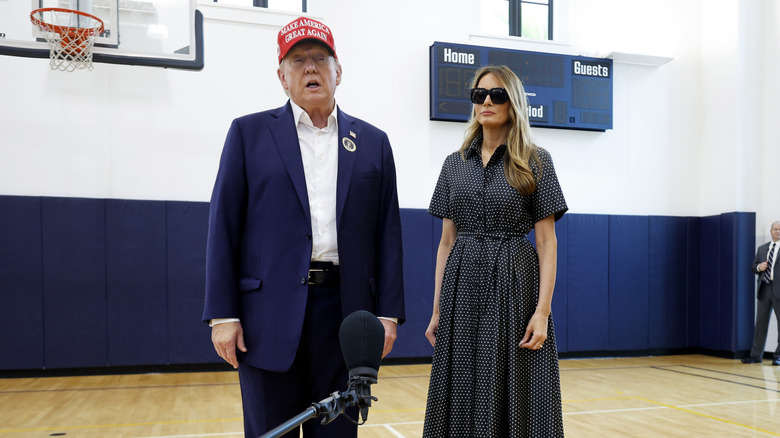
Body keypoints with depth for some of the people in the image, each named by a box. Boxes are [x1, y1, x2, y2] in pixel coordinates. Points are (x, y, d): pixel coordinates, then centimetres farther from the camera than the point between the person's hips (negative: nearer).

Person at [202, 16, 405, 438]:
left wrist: (388, 313, 2)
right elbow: (223, 227, 1)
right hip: (270, 314, -1)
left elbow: (387, 234, 8)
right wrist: (222, 314, -5)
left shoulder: (373, 142, 10)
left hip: (345, 313, 2)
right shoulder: (249, 133, 5)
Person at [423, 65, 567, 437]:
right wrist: (437, 310, 6)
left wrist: (543, 311, -12)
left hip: (515, 284, -3)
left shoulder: (535, 162, 0)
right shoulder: (455, 164, 9)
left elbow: (546, 242, -3)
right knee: (462, 395, 7)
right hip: (464, 285, 3)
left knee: (514, 394, 2)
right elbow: (446, 242, 9)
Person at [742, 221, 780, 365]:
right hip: (765, 288, 4)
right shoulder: (762, 248, 16)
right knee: (761, 322, 7)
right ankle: (756, 355, 12)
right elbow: (754, 266, 18)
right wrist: (759, 267, -3)